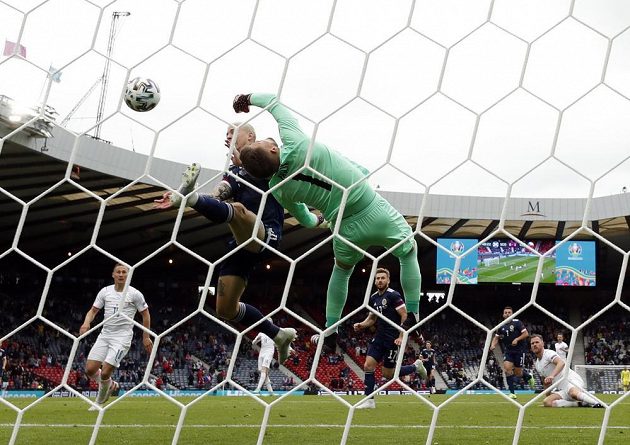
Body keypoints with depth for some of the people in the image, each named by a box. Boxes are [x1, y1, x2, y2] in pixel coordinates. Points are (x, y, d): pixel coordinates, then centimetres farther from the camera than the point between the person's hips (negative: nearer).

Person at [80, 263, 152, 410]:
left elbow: (145, 314, 7)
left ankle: (100, 402, 14)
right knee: (90, 369, -6)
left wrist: (146, 337, 6)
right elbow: (93, 310, 10)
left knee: (105, 372, -14)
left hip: (122, 337, -4)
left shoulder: (135, 294, -3)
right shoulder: (105, 291, 6)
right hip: (104, 334, 4)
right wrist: (86, 323, -11)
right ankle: (111, 385, 25)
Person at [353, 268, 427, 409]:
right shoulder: (373, 298, 10)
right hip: (379, 337, 7)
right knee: (368, 366, -5)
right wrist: (361, 325, 2)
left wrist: (401, 337, -19)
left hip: (392, 339, -7)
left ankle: (416, 367, 22)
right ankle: (369, 400, 3)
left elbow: (404, 316, -14)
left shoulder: (393, 295, -12)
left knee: (388, 374, 0)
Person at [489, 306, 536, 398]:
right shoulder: (501, 326, 6)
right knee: (507, 368, -16)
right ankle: (512, 392, -10)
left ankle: (529, 377, 36)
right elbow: (496, 337, 15)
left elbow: (526, 333, -10)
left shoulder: (517, 322, -8)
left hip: (519, 350, -4)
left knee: (517, 373, -1)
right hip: (508, 351, 4)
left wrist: (517, 339, -23)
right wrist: (493, 345, -4)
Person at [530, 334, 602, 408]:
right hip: (561, 389, 8)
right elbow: (546, 381, 33)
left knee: (574, 393, -42)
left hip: (571, 379, -8)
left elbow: (561, 363, -26)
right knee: (546, 402, -19)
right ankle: (579, 403, -19)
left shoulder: (548, 353, -4)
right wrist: (548, 395, 27)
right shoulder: (536, 363, 21)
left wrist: (552, 376, -40)